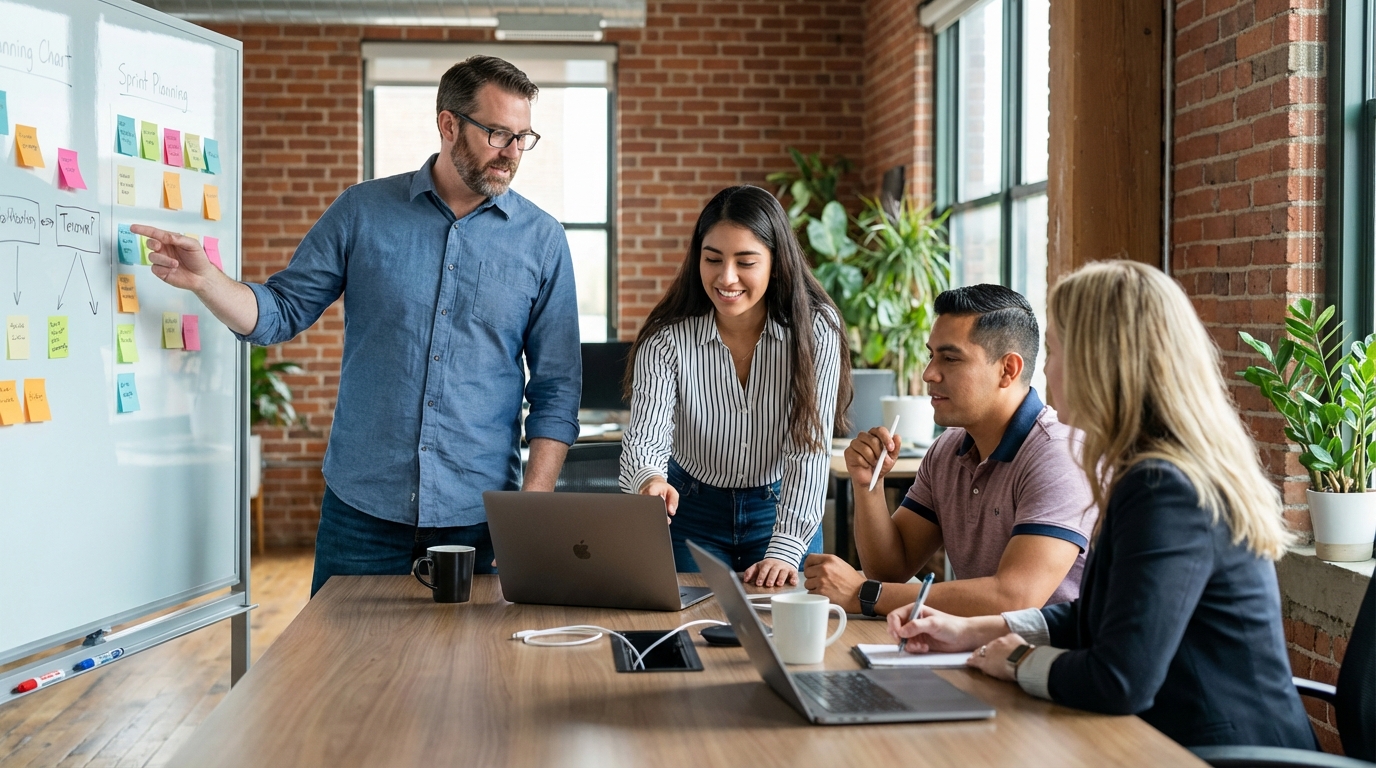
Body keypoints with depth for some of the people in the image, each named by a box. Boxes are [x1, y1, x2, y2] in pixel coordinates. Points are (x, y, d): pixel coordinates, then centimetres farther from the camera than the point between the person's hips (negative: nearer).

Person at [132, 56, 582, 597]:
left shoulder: (542, 241, 1)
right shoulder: (361, 212, 3)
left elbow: (556, 390, 2)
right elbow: (282, 313, 5)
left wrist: (533, 508, -6)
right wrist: (203, 280, -14)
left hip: (478, 516, 0)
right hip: (362, 508, 0)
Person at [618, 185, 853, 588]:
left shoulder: (815, 329, -17)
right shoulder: (666, 339, -16)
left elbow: (809, 449, -21)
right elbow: (645, 436, -24)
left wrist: (784, 550, -32)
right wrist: (649, 479, -49)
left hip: (781, 511, 0)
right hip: (692, 514, 0)